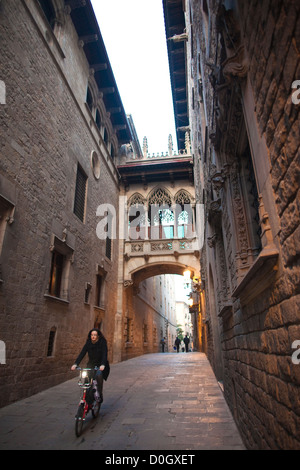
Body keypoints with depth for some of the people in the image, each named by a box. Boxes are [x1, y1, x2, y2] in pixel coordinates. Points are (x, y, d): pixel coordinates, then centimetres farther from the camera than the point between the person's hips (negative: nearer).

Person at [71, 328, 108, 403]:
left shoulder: (102, 343, -12)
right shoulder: (88, 343, -2)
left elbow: (104, 354, -23)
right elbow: (82, 353, -10)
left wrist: (102, 365, -39)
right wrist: (75, 364, -25)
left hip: (100, 365, -3)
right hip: (91, 364, 3)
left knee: (99, 375, -31)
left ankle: (100, 394, -11)